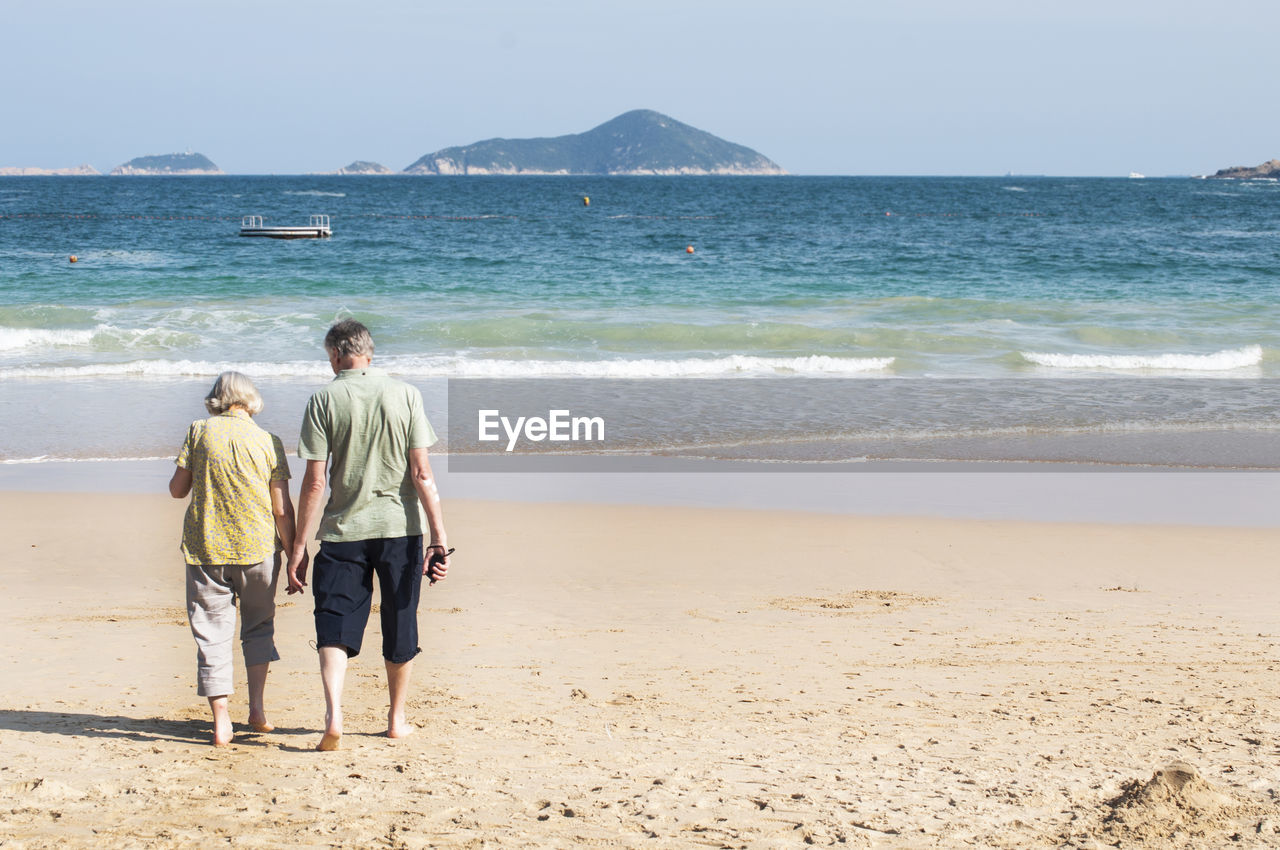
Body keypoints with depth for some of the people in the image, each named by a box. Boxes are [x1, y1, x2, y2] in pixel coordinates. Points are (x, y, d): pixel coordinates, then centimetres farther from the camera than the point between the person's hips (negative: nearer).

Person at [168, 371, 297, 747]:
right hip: (257, 547, 1)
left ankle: (220, 720, 0)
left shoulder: (199, 432, -2)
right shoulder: (269, 442, -1)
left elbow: (177, 490, 2)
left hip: (205, 547, -1)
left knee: (212, 632, 5)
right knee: (258, 625, 19)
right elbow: (282, 509, -2)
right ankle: (257, 705, 11)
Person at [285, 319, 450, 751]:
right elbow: (421, 473, -4)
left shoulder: (325, 399, -2)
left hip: (343, 529, -1)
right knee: (399, 625, 14)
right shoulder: (405, 394, 1)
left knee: (334, 623, 1)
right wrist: (438, 538, -2)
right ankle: (397, 720, 25)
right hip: (400, 526, 1)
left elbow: (314, 482, -5)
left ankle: (333, 715, -18)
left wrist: (299, 548, 0)